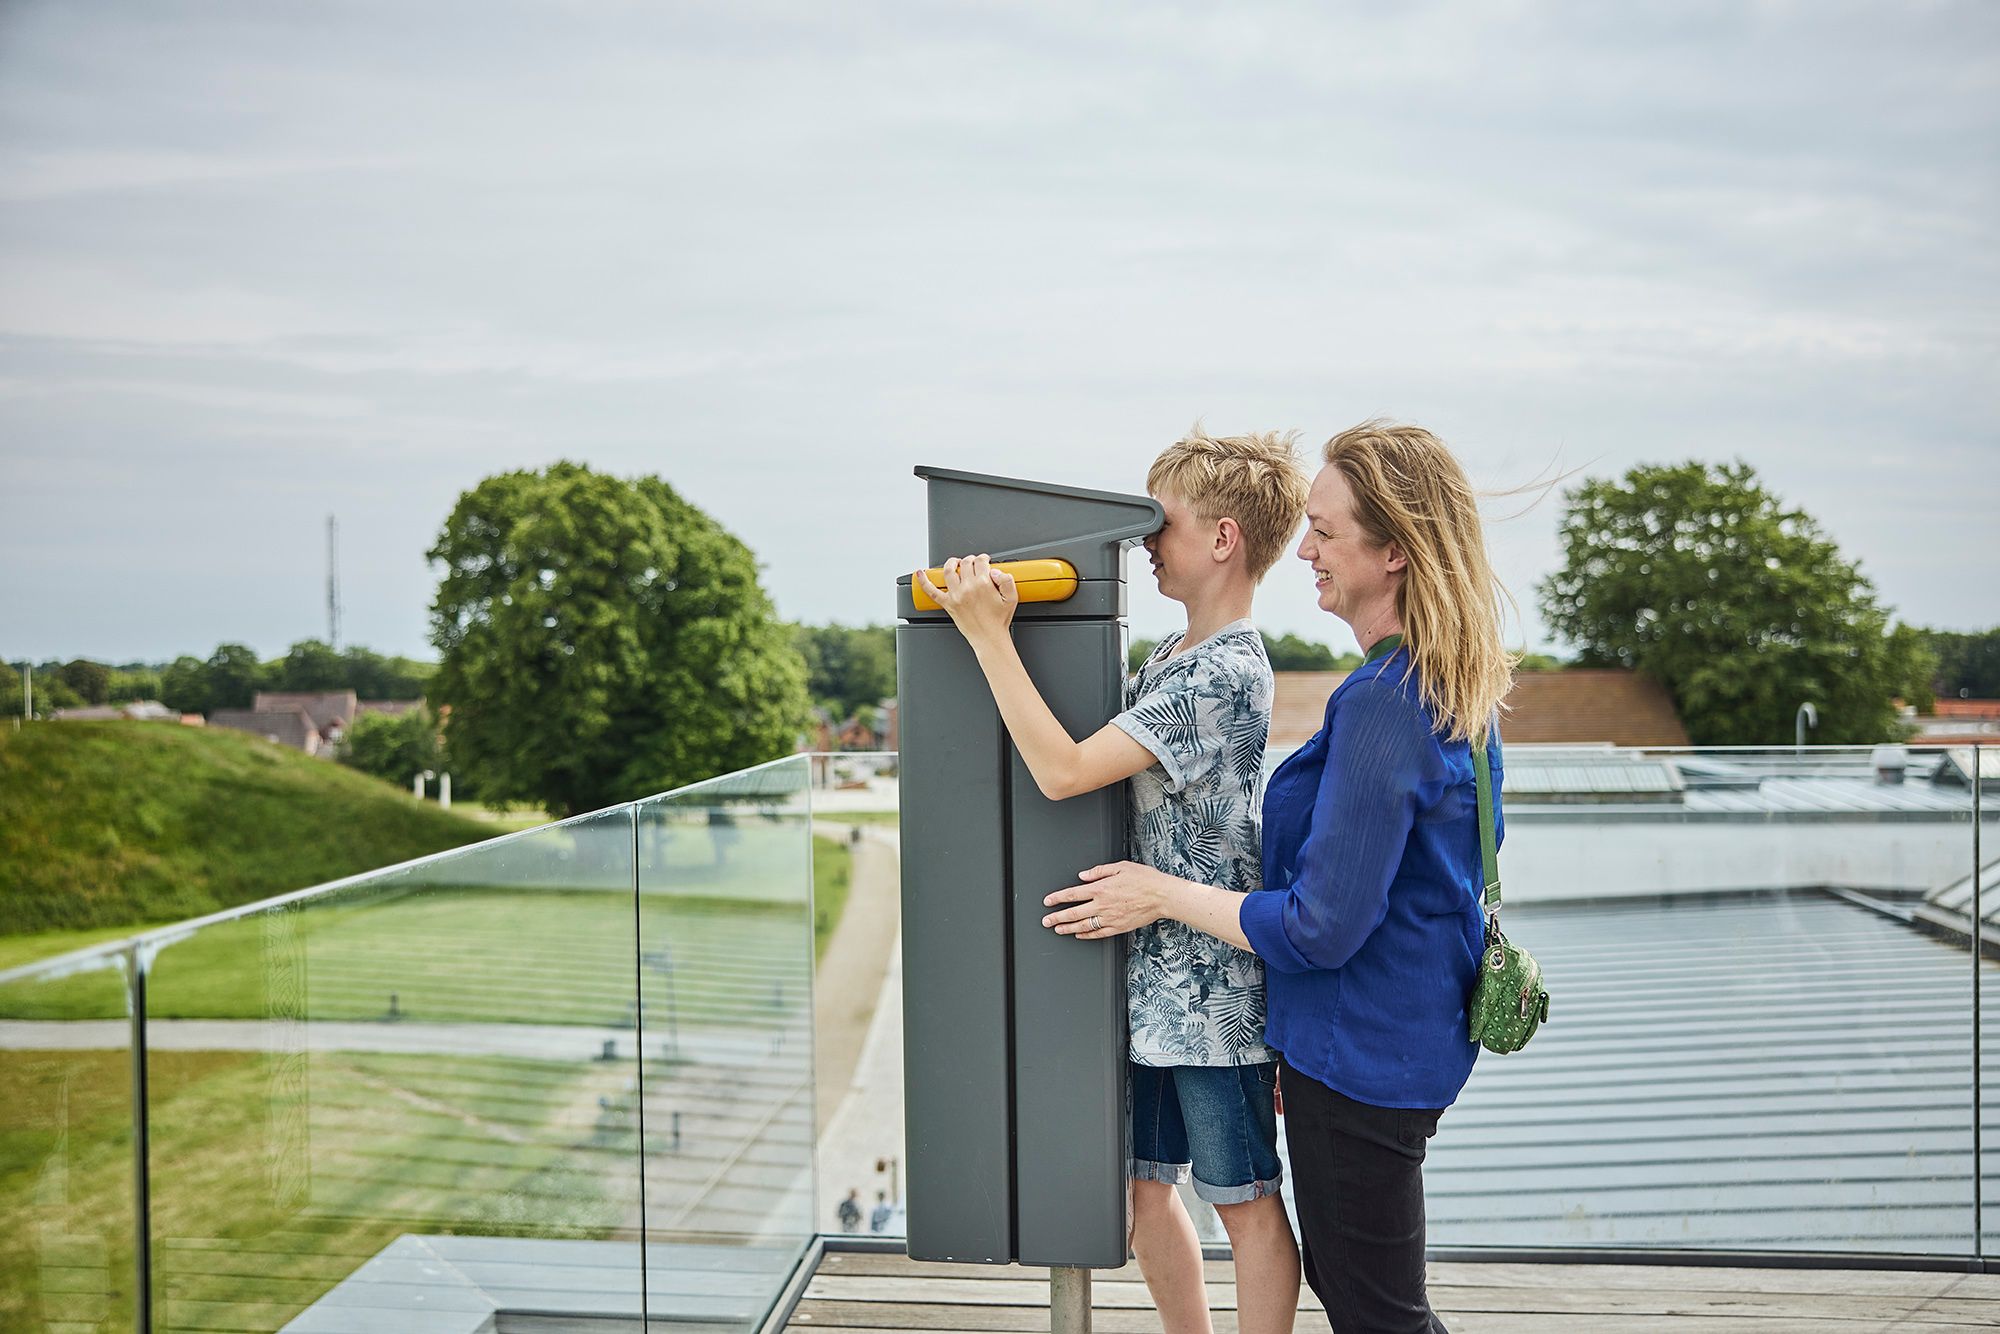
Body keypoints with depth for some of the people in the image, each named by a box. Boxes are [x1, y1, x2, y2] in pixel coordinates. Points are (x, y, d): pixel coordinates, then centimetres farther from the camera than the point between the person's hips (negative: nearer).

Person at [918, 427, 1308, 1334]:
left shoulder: (1225, 673, -20)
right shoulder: (1174, 659, 11)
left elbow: (1063, 769, -27)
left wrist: (988, 632, -22)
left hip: (1210, 991, -9)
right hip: (1149, 980, 9)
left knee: (1245, 1203, 7)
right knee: (1145, 1189, 17)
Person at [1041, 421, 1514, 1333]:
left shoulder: (1383, 705, -26)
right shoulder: (1452, 692, 5)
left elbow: (1322, 927, -25)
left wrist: (1163, 896, -13)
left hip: (1361, 1054, -10)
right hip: (1414, 1036, 10)